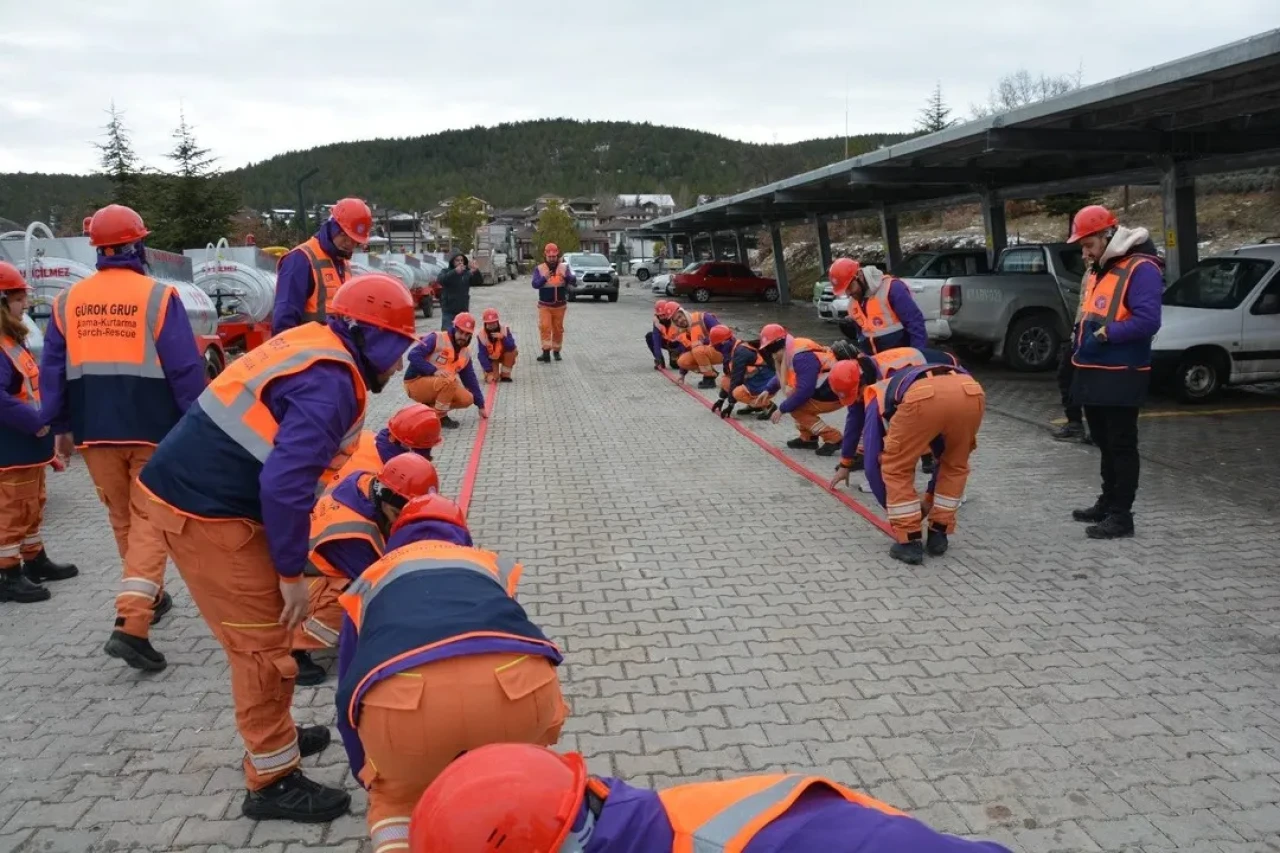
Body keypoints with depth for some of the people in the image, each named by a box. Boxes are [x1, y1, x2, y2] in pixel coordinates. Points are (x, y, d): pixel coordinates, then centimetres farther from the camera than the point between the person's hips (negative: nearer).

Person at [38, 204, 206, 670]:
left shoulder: (68, 300, 6)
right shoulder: (158, 296, -8)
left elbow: (52, 369, 10)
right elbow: (186, 368, -10)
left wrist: (60, 426, 18)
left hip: (96, 430, 4)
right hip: (154, 428, -4)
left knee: (123, 519, 19)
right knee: (149, 520, 0)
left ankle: (148, 597, 36)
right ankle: (131, 626, -12)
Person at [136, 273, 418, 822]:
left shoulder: (317, 347, 10)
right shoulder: (330, 382, -20)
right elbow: (285, 484, -28)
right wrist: (292, 572, -17)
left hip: (201, 490, 10)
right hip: (206, 510, -10)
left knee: (265, 628, 21)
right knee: (262, 642, 0)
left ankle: (274, 735, 38)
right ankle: (273, 781, 13)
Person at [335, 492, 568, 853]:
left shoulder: (369, 579, 38)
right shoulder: (492, 564, 39)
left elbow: (349, 699, 45)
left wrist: (367, 778, 63)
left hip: (400, 700, 0)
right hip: (515, 683, 1)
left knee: (396, 795, 34)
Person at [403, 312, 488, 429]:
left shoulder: (466, 353, 8)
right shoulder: (436, 338, -14)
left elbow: (471, 379, 13)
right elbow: (413, 355, -23)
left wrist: (480, 405, 10)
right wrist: (433, 371, -33)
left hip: (436, 387, 7)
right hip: (416, 383, -7)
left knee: (467, 399, -10)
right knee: (450, 380, -33)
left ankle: (430, 408, 6)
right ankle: (439, 417, -16)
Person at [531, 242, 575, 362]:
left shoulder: (564, 267, -2)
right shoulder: (539, 268, -4)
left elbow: (574, 281, -15)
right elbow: (535, 284, -15)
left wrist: (566, 277, -37)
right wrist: (544, 278, -35)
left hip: (560, 305, 1)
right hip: (544, 305, -1)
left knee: (558, 329, 9)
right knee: (545, 327, -15)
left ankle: (556, 351, 23)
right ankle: (546, 352, -16)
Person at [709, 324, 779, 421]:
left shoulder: (740, 352, -21)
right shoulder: (733, 350, 8)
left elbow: (736, 379, -20)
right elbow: (729, 376, 17)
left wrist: (730, 404, -15)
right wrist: (722, 399, 20)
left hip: (766, 387, -10)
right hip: (754, 382, 10)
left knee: (738, 392, -31)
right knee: (724, 380, 4)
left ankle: (767, 405, -10)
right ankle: (754, 404, 9)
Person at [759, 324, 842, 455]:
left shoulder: (801, 357, -26)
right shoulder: (789, 354, 4)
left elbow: (804, 391, -29)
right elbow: (783, 377, 23)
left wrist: (781, 409, -21)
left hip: (834, 393, -10)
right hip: (823, 388, 10)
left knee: (796, 408, -12)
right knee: (792, 398, 12)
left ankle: (832, 438, -11)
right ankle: (808, 438, 15)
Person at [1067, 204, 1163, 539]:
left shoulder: (1141, 269, -14)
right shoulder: (1099, 269, 16)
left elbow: (1147, 321, -24)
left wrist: (1107, 333, -21)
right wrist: (1080, 344, 9)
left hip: (1121, 376, -9)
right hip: (1095, 373, 9)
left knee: (1121, 445, -2)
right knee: (1105, 443, 18)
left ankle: (1121, 516, 4)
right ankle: (1107, 503, 29)